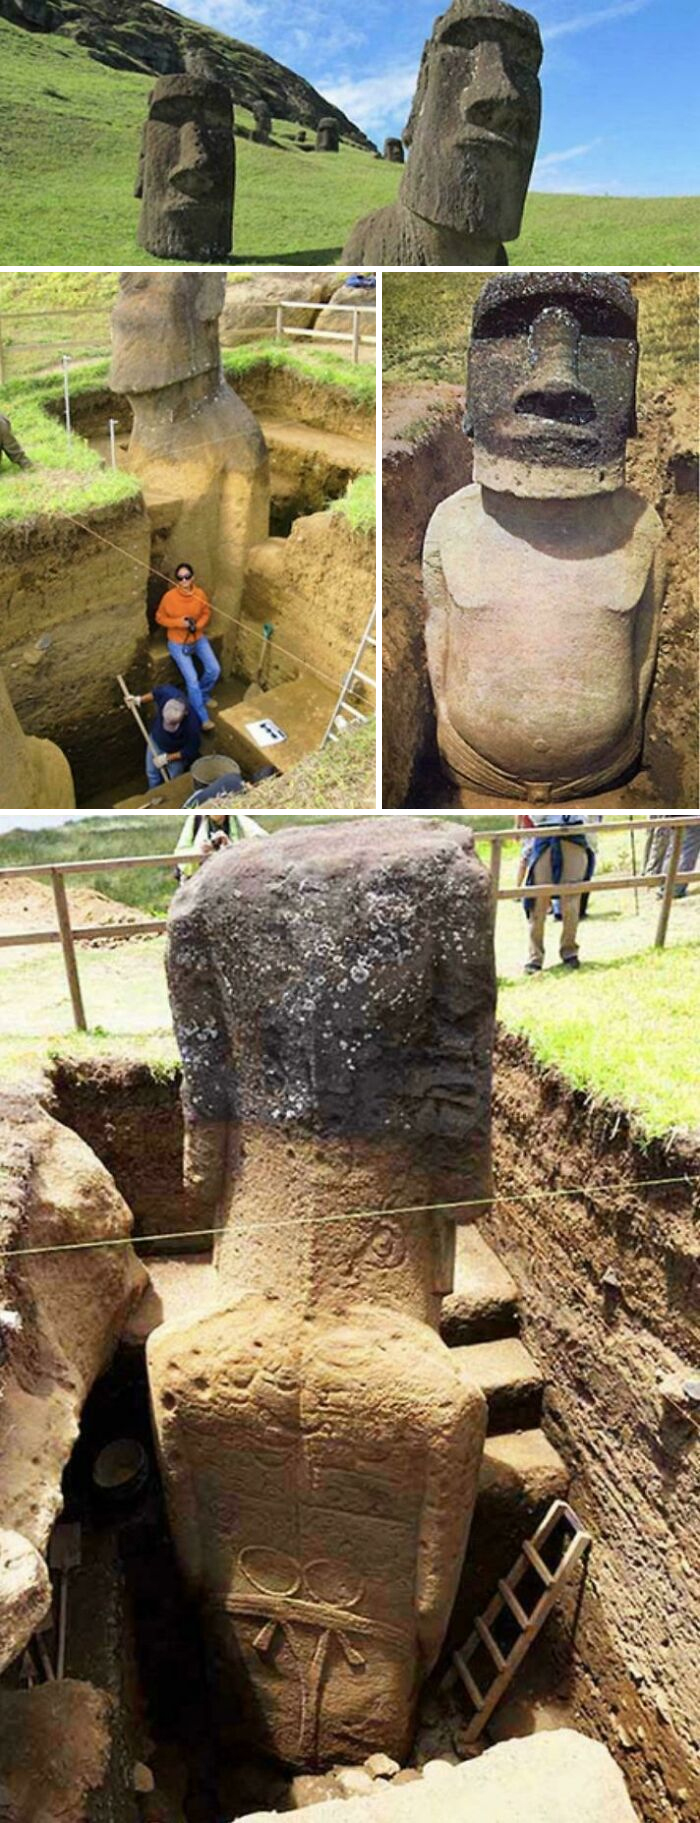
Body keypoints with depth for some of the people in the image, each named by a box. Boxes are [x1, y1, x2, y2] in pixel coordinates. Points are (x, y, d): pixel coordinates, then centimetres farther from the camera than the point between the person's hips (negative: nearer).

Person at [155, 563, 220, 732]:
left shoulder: (200, 594, -10)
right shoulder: (169, 596, -19)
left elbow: (206, 613, 6)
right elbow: (160, 618, -7)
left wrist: (197, 625, -15)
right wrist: (179, 622, -22)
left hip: (198, 639, 4)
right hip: (178, 643, -4)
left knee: (214, 670, -7)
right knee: (192, 679, -15)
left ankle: (201, 696, 24)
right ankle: (203, 718, -4)